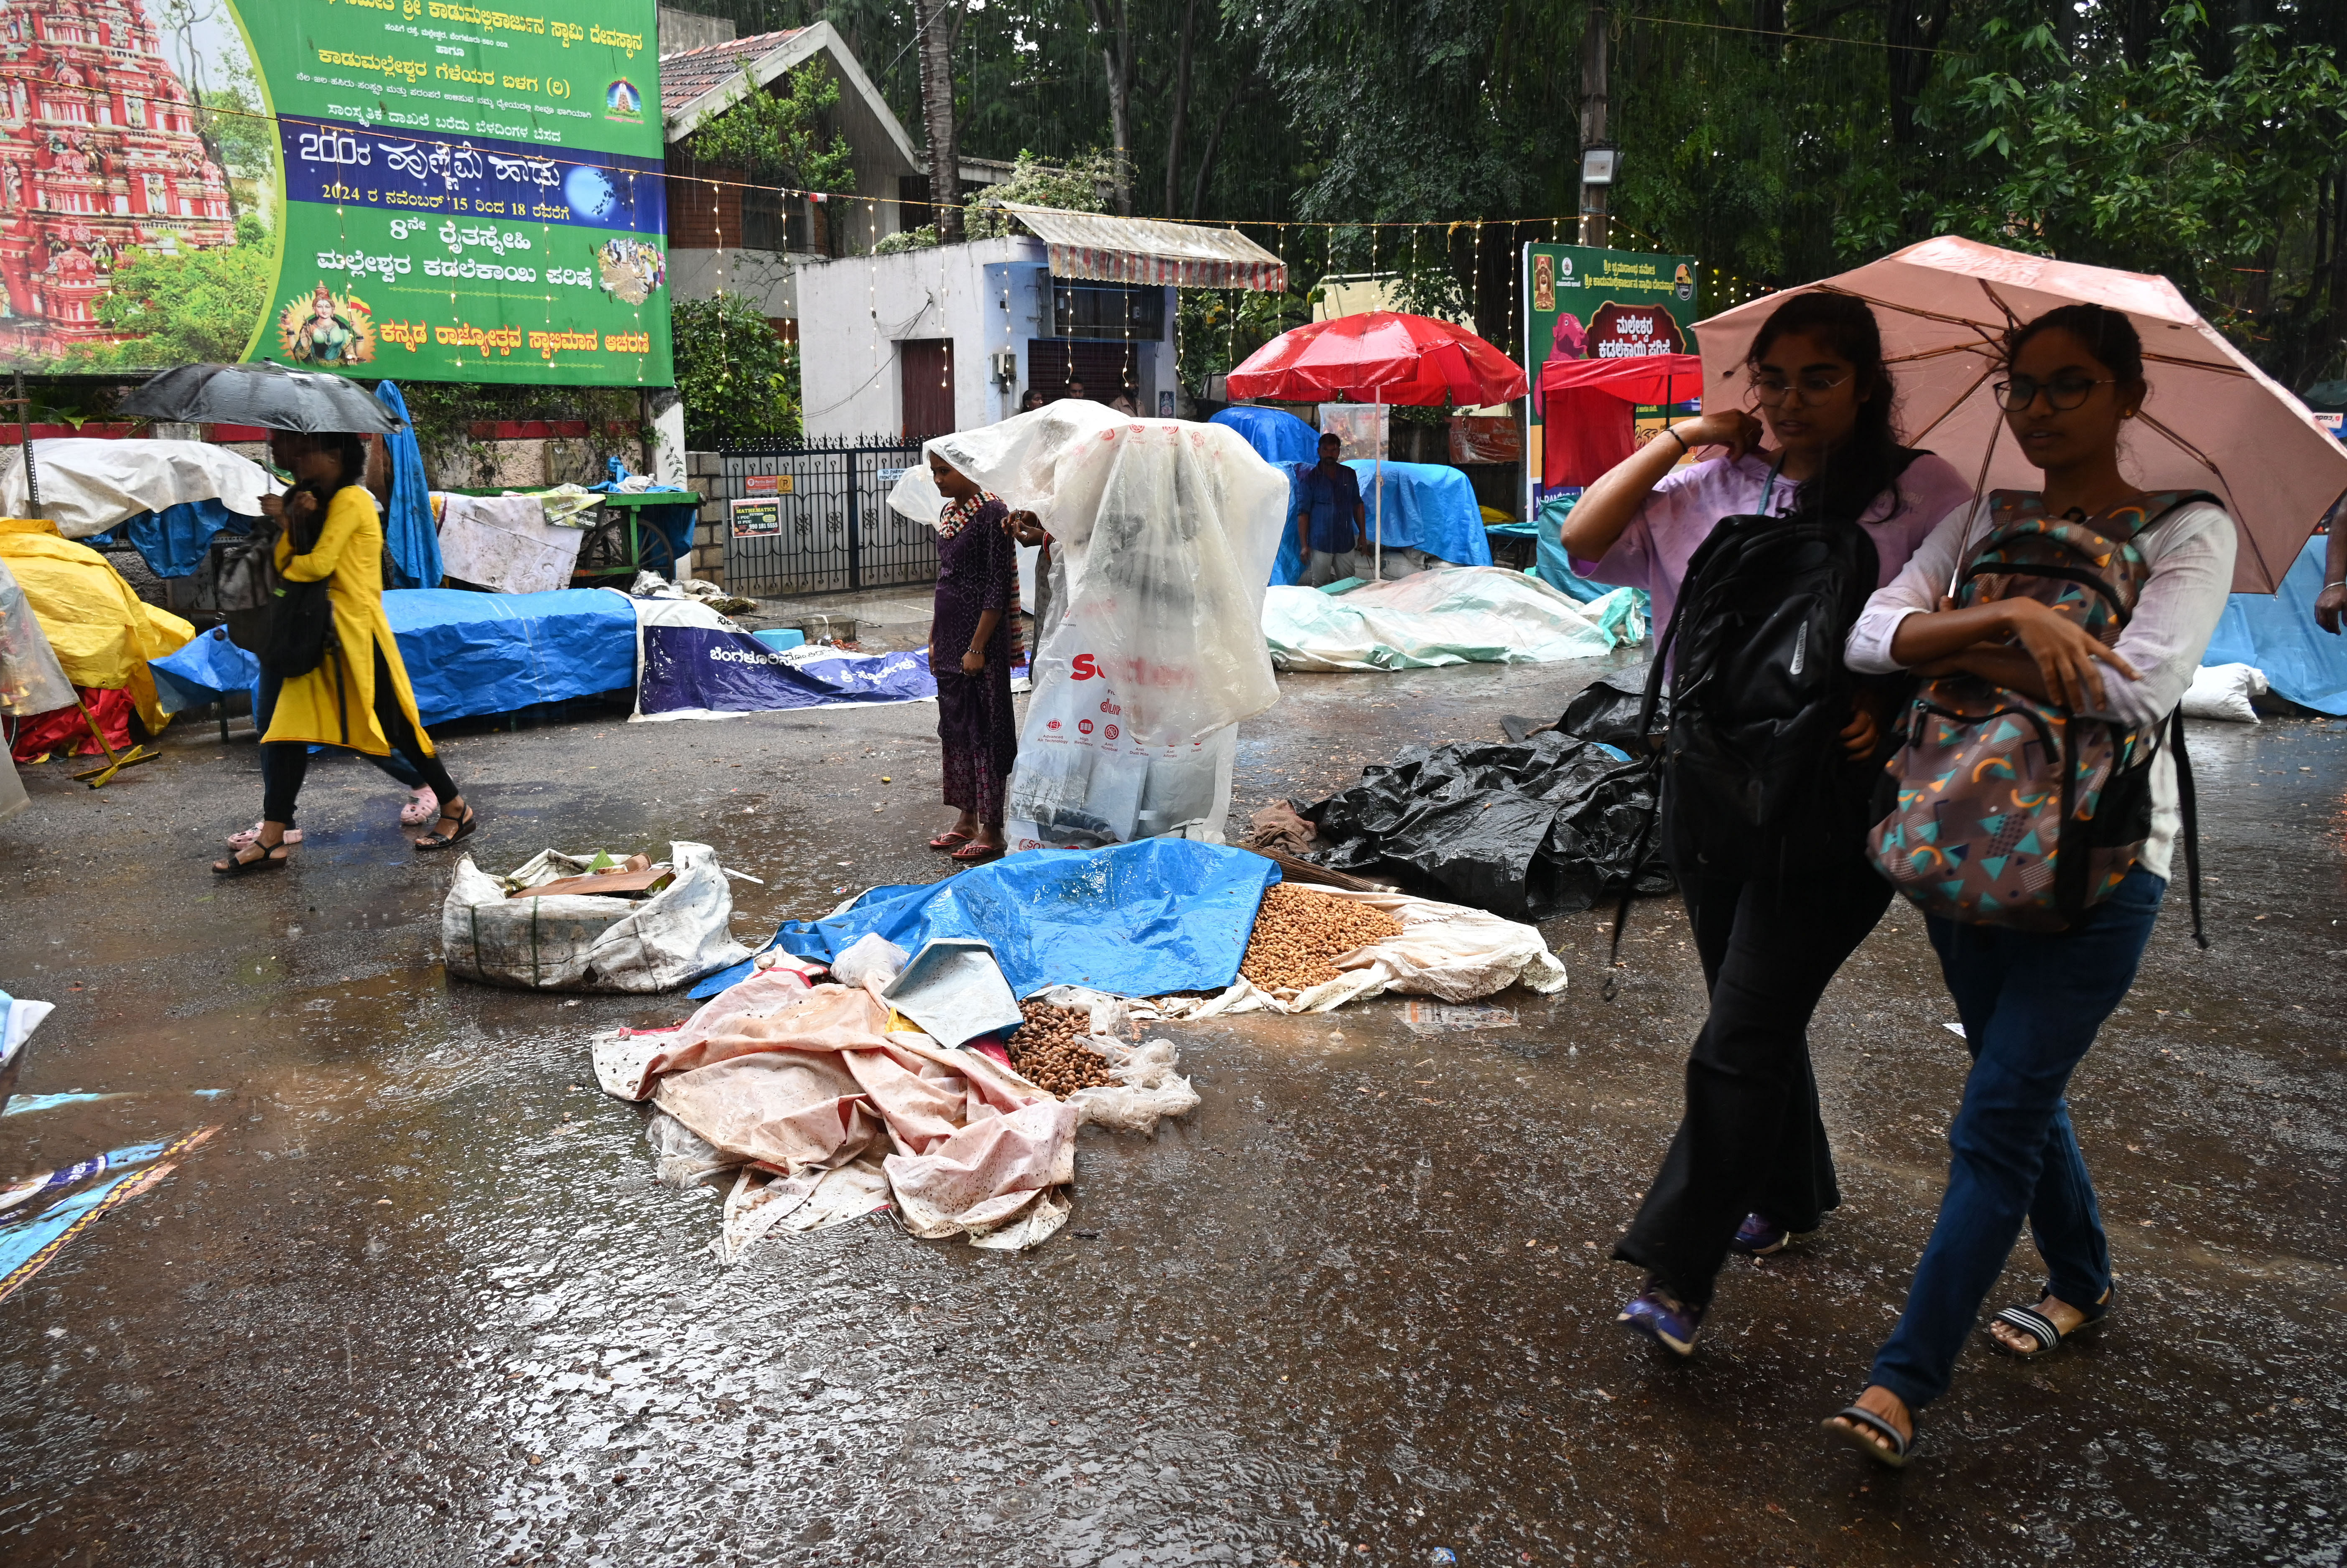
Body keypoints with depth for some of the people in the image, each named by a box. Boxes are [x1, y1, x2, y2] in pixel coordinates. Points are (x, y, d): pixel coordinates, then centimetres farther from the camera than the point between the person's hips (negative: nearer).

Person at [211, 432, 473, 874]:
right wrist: (292, 522, -5)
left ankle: (456, 809, 12)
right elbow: (286, 564, 10)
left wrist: (289, 566, 3)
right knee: (288, 727, 2)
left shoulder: (351, 500, -8)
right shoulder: (319, 504, 19)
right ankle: (271, 841, 3)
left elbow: (318, 564, -16)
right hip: (321, 636, 9)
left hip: (356, 632, -9)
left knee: (396, 728, -2)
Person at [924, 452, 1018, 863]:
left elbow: (999, 586, -17)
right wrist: (934, 639, 17)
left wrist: (978, 647, -19)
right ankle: (968, 819, 24)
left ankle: (991, 832, 5)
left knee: (984, 727, -3)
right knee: (954, 725, 14)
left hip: (980, 637, -9)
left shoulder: (991, 512, -14)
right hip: (949, 635, 9)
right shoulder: (948, 513, 12)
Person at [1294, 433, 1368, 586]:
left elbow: (1358, 505, 15)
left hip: (1346, 542, 4)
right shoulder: (1311, 478, -6)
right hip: (1321, 544, -4)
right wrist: (1304, 545, -11)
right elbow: (1303, 513, -7)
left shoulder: (1349, 475, 6)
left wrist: (1363, 534, 11)